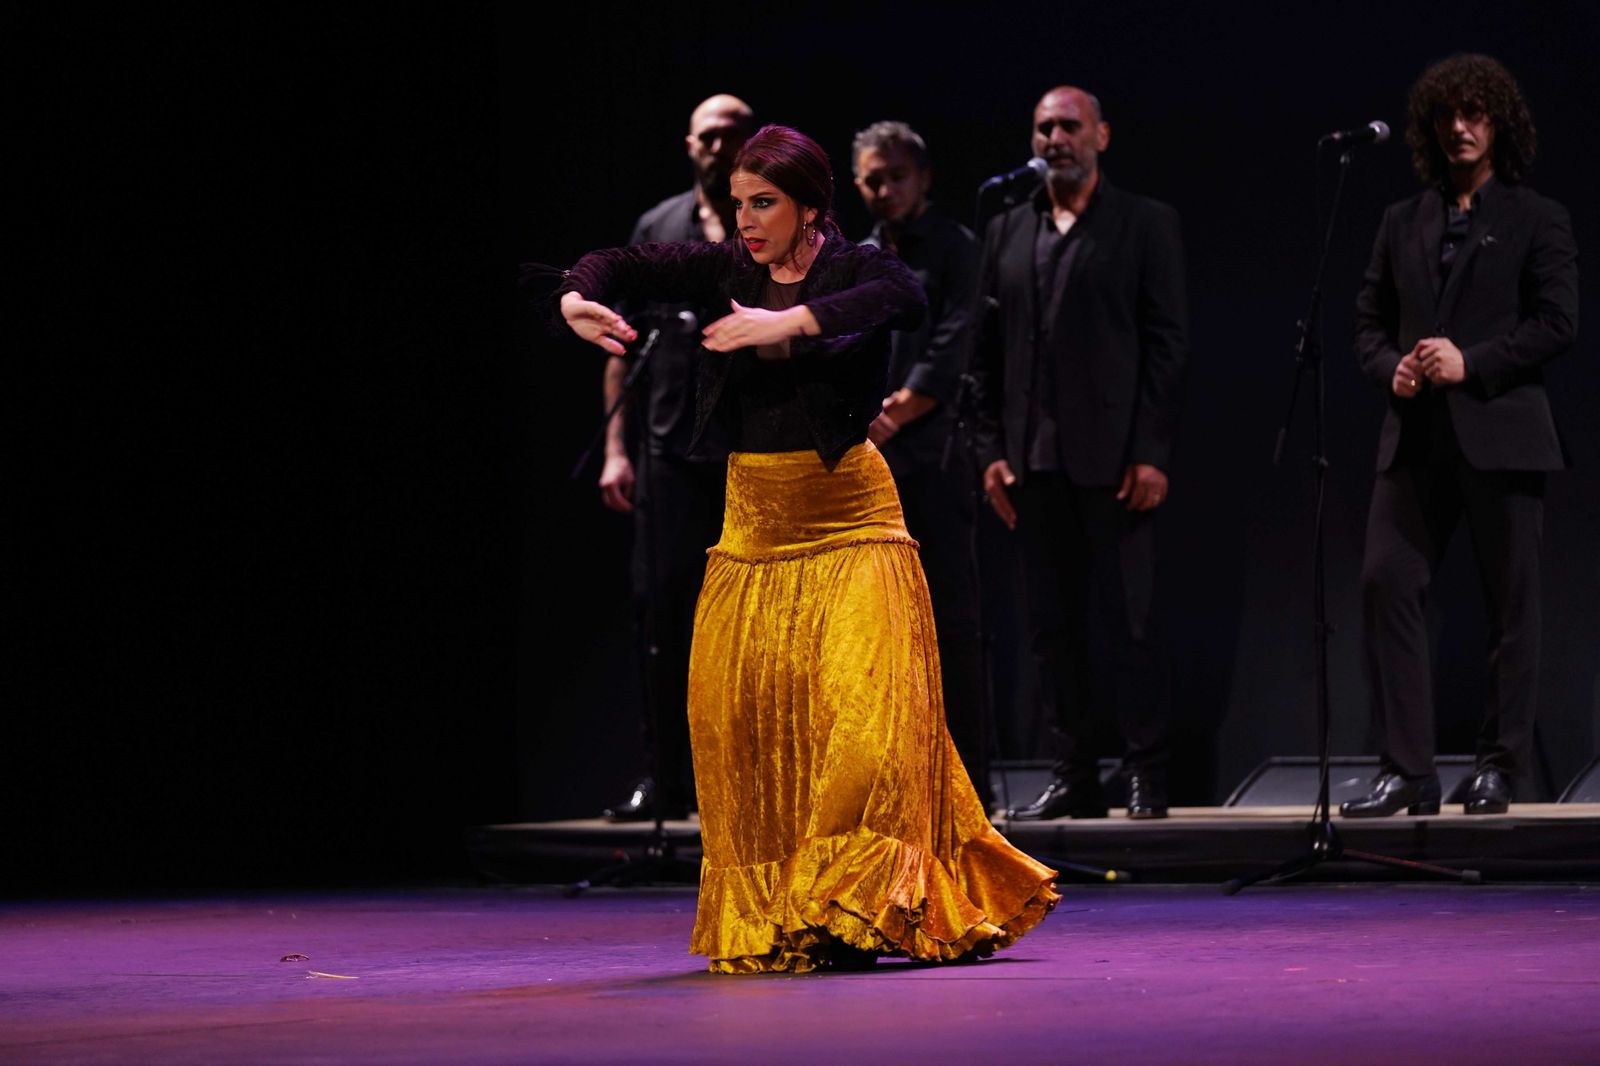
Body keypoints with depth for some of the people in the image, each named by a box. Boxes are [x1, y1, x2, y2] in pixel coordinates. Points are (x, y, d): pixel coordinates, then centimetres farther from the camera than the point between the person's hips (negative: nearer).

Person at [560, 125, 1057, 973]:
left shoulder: (851, 269, -9)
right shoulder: (729, 269, 5)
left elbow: (905, 298, -32)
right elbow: (624, 265, 9)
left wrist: (790, 323, -36)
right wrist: (580, 298, -14)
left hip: (846, 519, -5)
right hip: (754, 520, 5)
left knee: (862, 709, -14)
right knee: (735, 713, 0)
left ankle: (873, 904, -9)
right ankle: (764, 913, 10)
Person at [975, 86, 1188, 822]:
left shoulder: (1146, 225, 3)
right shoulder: (1006, 231, 14)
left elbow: (1167, 341, -2)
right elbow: (991, 347, 13)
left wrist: (1152, 453, -10)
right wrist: (995, 449, 4)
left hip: (1112, 455, -4)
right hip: (1034, 458, 4)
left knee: (1126, 619, -4)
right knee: (1052, 622, 5)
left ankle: (1146, 777, 1)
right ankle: (1074, 775, 9)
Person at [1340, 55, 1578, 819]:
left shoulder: (1536, 221, 3)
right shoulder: (1402, 224, 16)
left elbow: (1557, 323, -5)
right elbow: (1369, 320, 17)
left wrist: (1469, 362, -15)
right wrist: (1392, 369, -5)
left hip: (1501, 433, -4)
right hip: (1415, 438, 4)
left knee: (1510, 604, 1)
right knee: (1386, 584, -8)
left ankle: (1499, 768, 10)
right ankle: (1406, 770, -6)